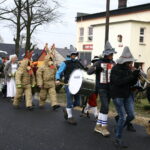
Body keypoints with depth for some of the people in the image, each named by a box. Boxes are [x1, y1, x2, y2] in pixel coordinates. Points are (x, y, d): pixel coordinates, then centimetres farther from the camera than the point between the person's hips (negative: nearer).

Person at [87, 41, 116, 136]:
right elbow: (89, 72, -11)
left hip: (110, 88, 6)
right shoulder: (100, 62, -7)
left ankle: (98, 126, 22)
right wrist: (96, 68, -29)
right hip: (102, 87, -6)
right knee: (105, 106, -14)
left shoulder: (113, 63, 9)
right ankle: (104, 127, -3)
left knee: (104, 107, 10)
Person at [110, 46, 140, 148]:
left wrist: (136, 76, -13)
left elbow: (132, 83, 7)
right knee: (122, 117, -9)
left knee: (131, 115, 4)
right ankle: (118, 139, 5)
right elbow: (118, 82, -26)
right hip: (118, 95, -7)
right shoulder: (116, 69, -14)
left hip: (128, 95, 7)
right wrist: (132, 76, -27)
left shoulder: (128, 69, 5)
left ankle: (118, 129, 29)